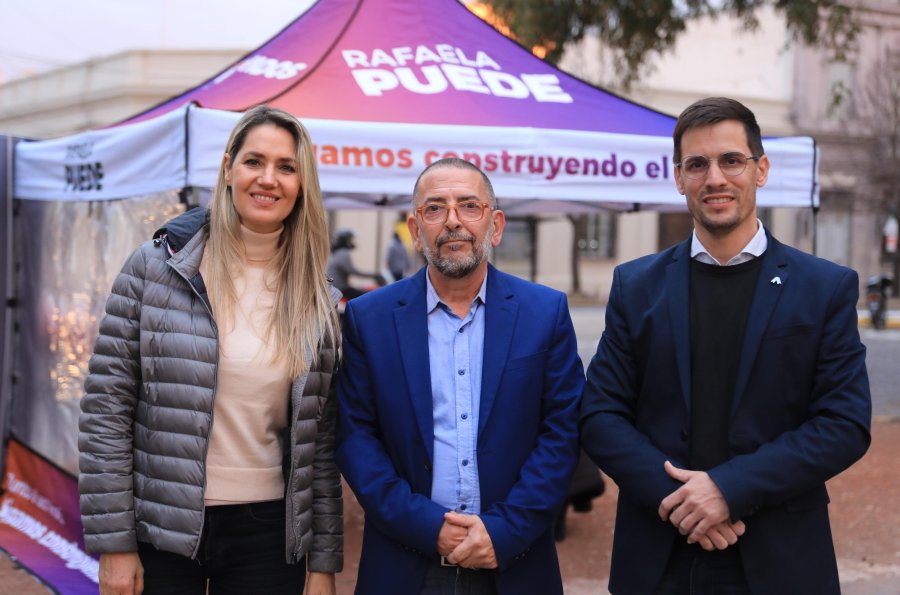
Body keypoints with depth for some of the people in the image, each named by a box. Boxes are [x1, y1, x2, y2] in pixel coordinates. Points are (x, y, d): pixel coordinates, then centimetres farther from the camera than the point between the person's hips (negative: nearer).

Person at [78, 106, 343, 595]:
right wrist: (113, 542, -9)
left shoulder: (318, 300, 4)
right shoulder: (156, 267, -5)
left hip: (269, 533, 2)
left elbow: (320, 438, 6)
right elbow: (106, 408, -6)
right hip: (160, 532, -2)